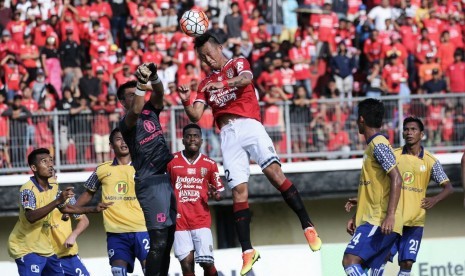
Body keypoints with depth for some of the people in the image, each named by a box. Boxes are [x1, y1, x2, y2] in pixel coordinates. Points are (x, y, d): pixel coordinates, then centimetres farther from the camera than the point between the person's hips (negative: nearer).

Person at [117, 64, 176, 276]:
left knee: (168, 237, 7)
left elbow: (158, 93, -1)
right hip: (150, 182, -7)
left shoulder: (151, 110, 16)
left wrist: (153, 77, -21)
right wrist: (140, 83, -34)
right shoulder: (126, 123, -2)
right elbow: (135, 111, -24)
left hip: (169, 177, 7)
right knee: (158, 240, -14)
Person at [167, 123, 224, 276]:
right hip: (179, 220, 0)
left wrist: (215, 193, -10)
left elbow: (219, 193, 12)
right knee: (186, 263, -6)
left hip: (202, 220, 0)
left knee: (207, 262, -10)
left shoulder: (209, 164, 7)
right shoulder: (171, 161, 5)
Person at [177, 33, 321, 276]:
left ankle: (307, 226, -18)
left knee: (273, 171, -20)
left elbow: (246, 78, -14)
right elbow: (196, 115, 13)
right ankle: (247, 251, -7)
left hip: (249, 125, -4)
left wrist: (223, 84, -34)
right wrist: (185, 102, -9)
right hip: (228, 135, 4)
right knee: (238, 190, -5)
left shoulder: (238, 64, 11)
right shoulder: (205, 84, 24)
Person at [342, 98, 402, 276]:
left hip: (380, 221, -10)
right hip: (371, 220, 10)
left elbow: (396, 179, -20)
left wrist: (390, 216, -27)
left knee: (350, 260, -22)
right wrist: (356, 218, 26)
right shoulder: (372, 146, 21)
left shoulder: (378, 145, -10)